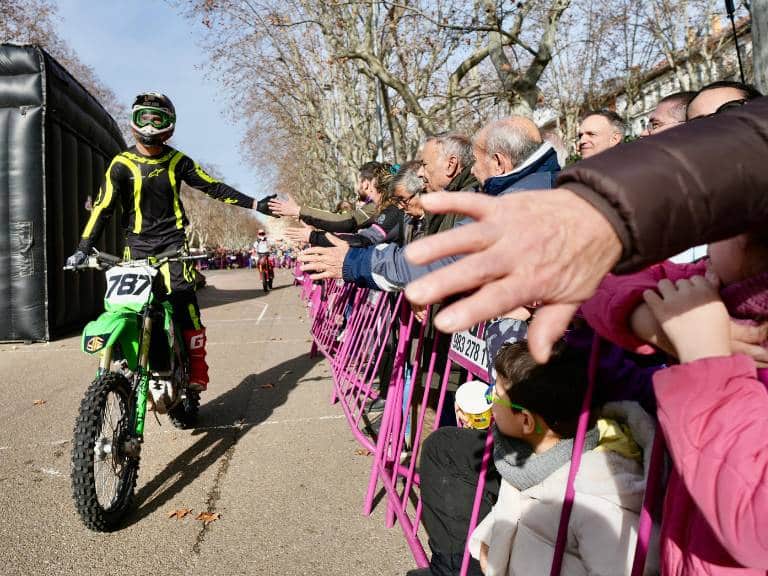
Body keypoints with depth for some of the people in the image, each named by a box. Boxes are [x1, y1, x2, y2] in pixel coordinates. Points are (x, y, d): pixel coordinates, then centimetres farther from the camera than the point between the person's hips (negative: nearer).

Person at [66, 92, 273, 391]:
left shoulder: (177, 161, 4)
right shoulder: (122, 163, 0)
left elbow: (214, 187, 7)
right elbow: (103, 206, -4)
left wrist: (254, 204, 2)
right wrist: (83, 248, -13)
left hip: (171, 240, 0)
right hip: (137, 243, 1)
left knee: (183, 299, -16)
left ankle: (197, 369, -11)